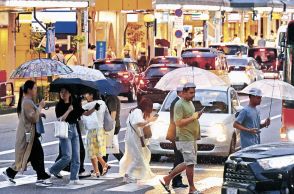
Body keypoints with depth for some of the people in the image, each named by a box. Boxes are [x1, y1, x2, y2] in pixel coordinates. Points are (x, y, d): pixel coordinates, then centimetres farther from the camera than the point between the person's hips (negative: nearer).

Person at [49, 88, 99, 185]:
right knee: (67, 157, -12)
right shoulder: (59, 106, -4)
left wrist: (94, 108, -9)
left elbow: (86, 113, 7)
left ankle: (74, 179, 6)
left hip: (74, 130, 5)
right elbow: (60, 119, -15)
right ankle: (53, 170, 9)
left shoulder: (75, 105, 9)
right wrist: (69, 110, -22)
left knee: (76, 157, 2)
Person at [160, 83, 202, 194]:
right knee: (190, 163, -5)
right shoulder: (179, 104, -15)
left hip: (192, 138, 10)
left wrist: (196, 116, 11)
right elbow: (178, 123, -22)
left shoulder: (190, 103, 16)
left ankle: (167, 179, 19)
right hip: (185, 138, -10)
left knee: (188, 163, 12)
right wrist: (192, 118, -22)